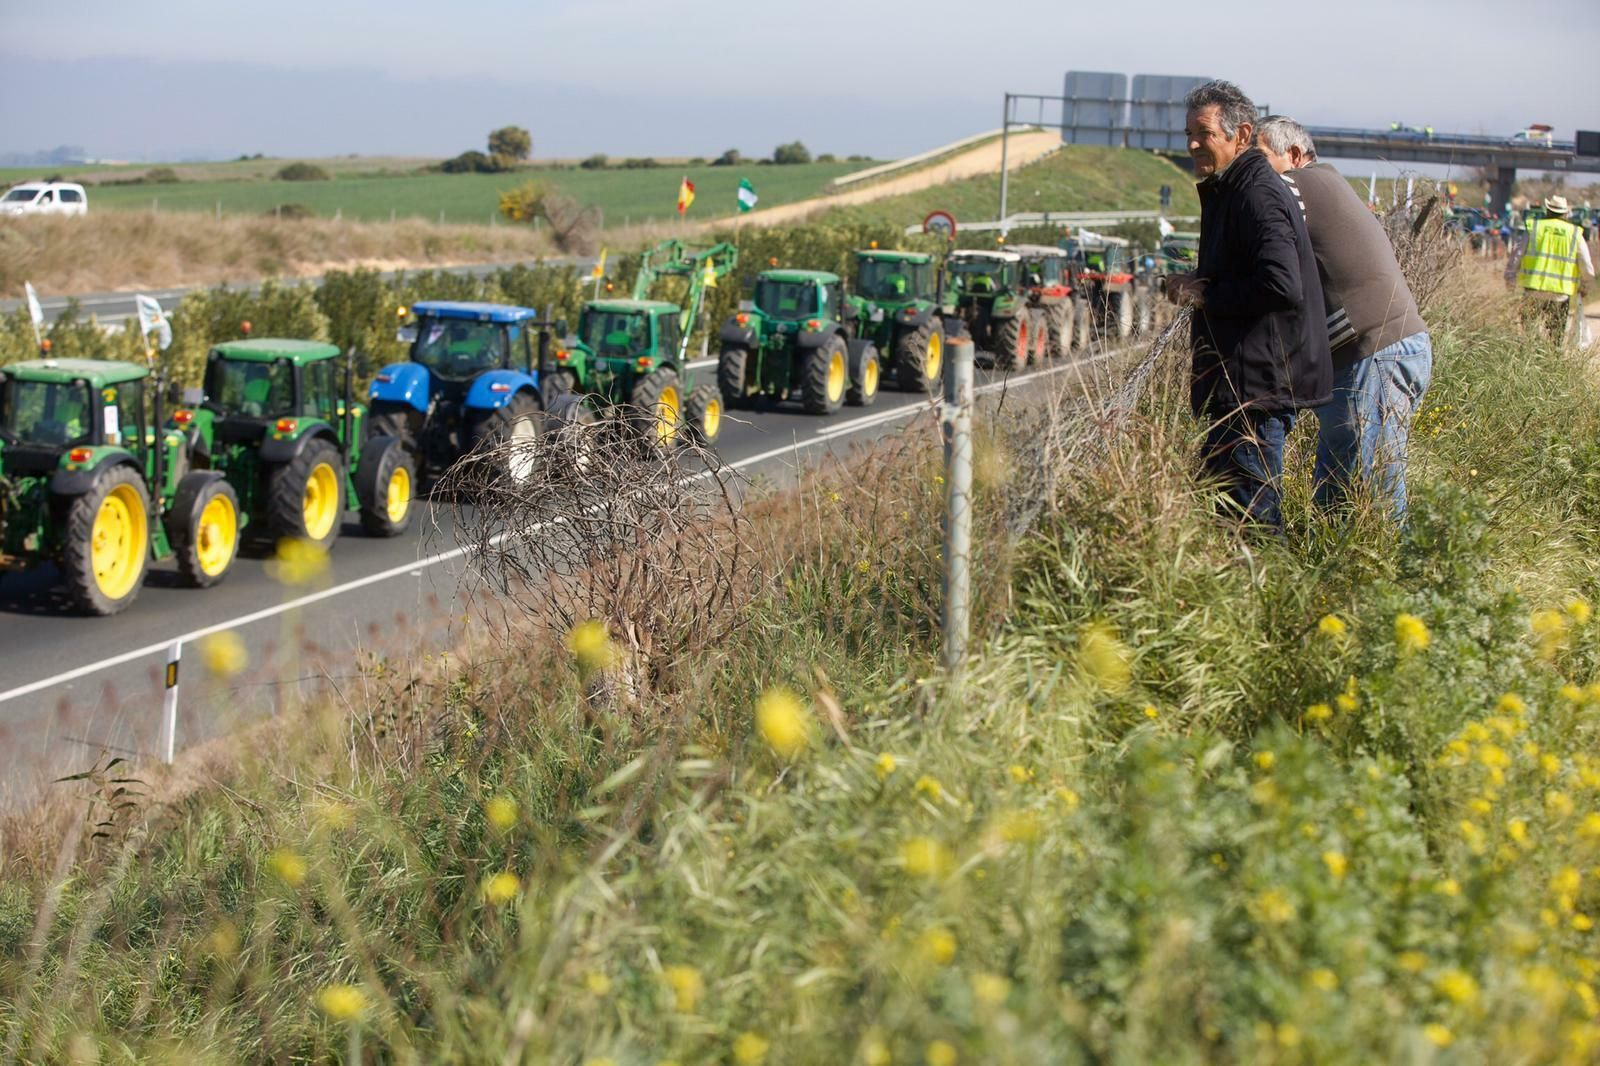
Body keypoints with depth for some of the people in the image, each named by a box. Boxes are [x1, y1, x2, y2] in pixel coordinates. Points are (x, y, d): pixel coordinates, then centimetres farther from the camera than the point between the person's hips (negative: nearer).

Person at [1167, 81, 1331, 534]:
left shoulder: (1258, 195, -15)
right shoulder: (1229, 191, 18)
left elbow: (1281, 286, -27)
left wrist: (1206, 294, -15)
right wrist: (1196, 285, 9)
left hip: (1258, 387, -11)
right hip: (1240, 383, 11)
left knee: (1251, 512, -9)